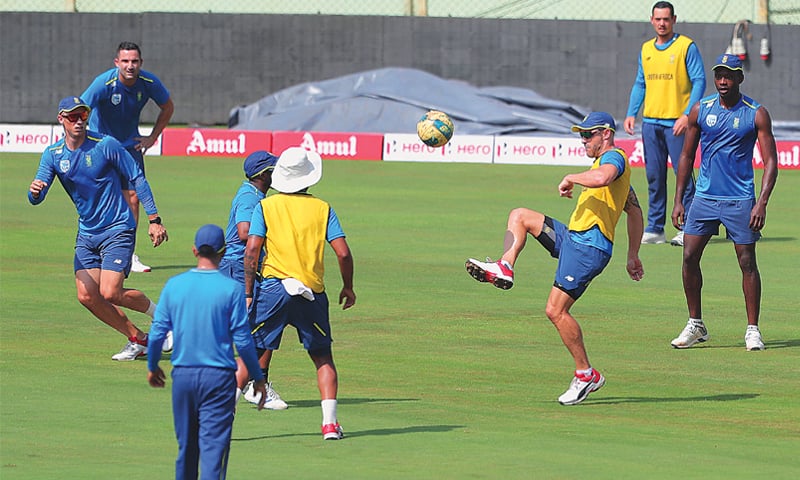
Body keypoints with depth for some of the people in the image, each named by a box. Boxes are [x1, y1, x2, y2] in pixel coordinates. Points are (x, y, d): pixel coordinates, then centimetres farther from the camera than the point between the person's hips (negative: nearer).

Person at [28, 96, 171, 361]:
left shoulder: (106, 145, -11)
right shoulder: (53, 154, 1)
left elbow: (137, 179, -5)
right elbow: (36, 198, -6)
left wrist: (154, 219, -10)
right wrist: (35, 191, -32)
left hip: (118, 230, -5)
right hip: (86, 233, 5)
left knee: (109, 293, -18)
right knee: (87, 296, -4)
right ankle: (138, 339, 12)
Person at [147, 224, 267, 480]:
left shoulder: (174, 285, 1)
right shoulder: (231, 289, -8)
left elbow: (157, 333, 3)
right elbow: (242, 340, -7)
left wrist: (152, 367, 20)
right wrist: (258, 377, 5)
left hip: (182, 374, 3)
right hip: (219, 377, -3)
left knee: (186, 446, 16)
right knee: (213, 444, -5)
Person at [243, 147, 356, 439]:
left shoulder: (265, 207, 3)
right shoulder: (322, 208, 6)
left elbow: (251, 250, -5)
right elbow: (343, 252, 0)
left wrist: (248, 293, -2)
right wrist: (348, 287, 14)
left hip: (273, 286, -1)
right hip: (313, 292, 1)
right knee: (323, 358, 13)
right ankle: (330, 423, 3)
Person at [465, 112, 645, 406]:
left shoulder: (613, 157, -8)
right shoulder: (610, 162, 24)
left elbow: (601, 178, -35)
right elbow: (635, 212, 28)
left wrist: (570, 179, -17)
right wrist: (633, 256, 28)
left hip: (589, 246, -11)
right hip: (573, 238, 11)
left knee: (556, 311, -14)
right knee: (519, 216, 16)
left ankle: (586, 374, -6)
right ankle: (504, 268, -2)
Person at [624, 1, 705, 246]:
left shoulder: (686, 47, -3)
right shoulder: (646, 49, 14)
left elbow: (699, 81, -7)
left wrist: (687, 115, -16)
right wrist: (631, 113, 7)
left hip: (676, 122, -5)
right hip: (650, 122, 5)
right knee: (654, 176, 6)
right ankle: (655, 229, 10)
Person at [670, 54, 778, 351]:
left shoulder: (756, 114, -4)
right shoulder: (701, 110, 4)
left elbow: (770, 162, -4)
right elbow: (687, 156, 11)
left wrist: (762, 203, -16)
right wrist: (678, 201, 6)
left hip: (740, 200, -3)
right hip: (705, 197, 3)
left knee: (747, 262, -2)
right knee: (689, 257, -3)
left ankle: (752, 330, 6)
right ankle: (695, 325, 9)